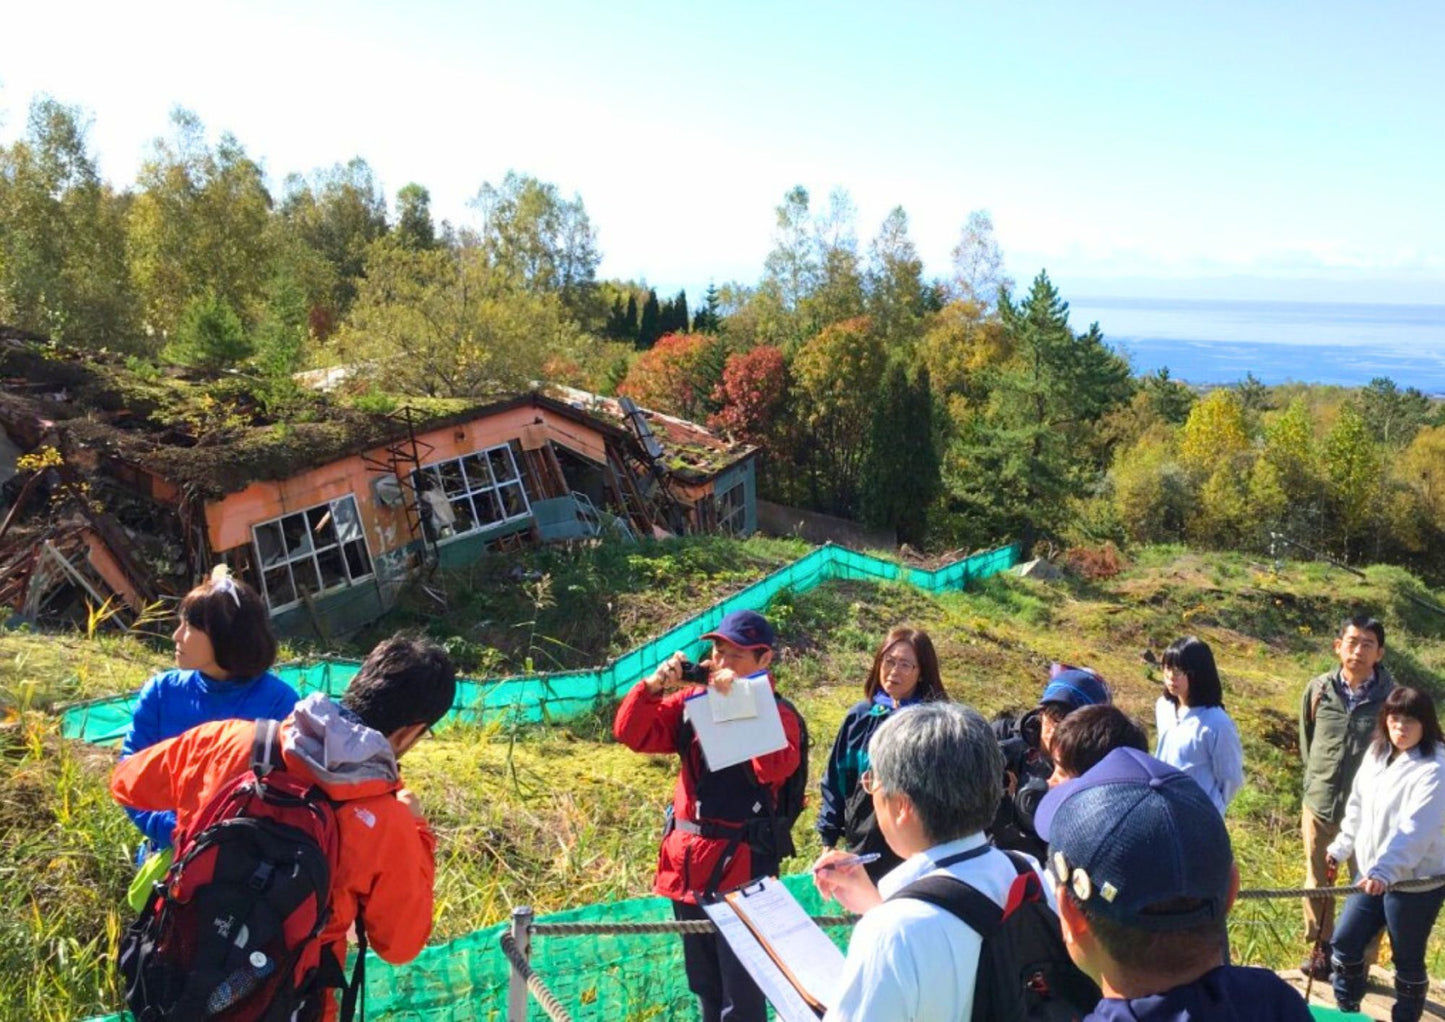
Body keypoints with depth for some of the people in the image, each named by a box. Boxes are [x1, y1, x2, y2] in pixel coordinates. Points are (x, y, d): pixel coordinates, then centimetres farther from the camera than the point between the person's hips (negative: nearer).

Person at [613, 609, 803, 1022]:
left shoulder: (777, 713, -8)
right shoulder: (693, 699, 6)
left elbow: (775, 767, -26)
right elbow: (631, 733, 3)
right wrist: (653, 685, -13)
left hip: (739, 863, -5)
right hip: (686, 858, 6)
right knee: (705, 987, 20)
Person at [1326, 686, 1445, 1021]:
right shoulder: (1376, 753, 4)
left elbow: (1415, 829, -31)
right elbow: (1358, 808, 15)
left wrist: (1384, 871, -40)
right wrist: (1340, 848, 18)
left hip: (1416, 881, -7)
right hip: (1374, 873, 7)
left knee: (1407, 961, 9)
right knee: (1345, 944, 13)